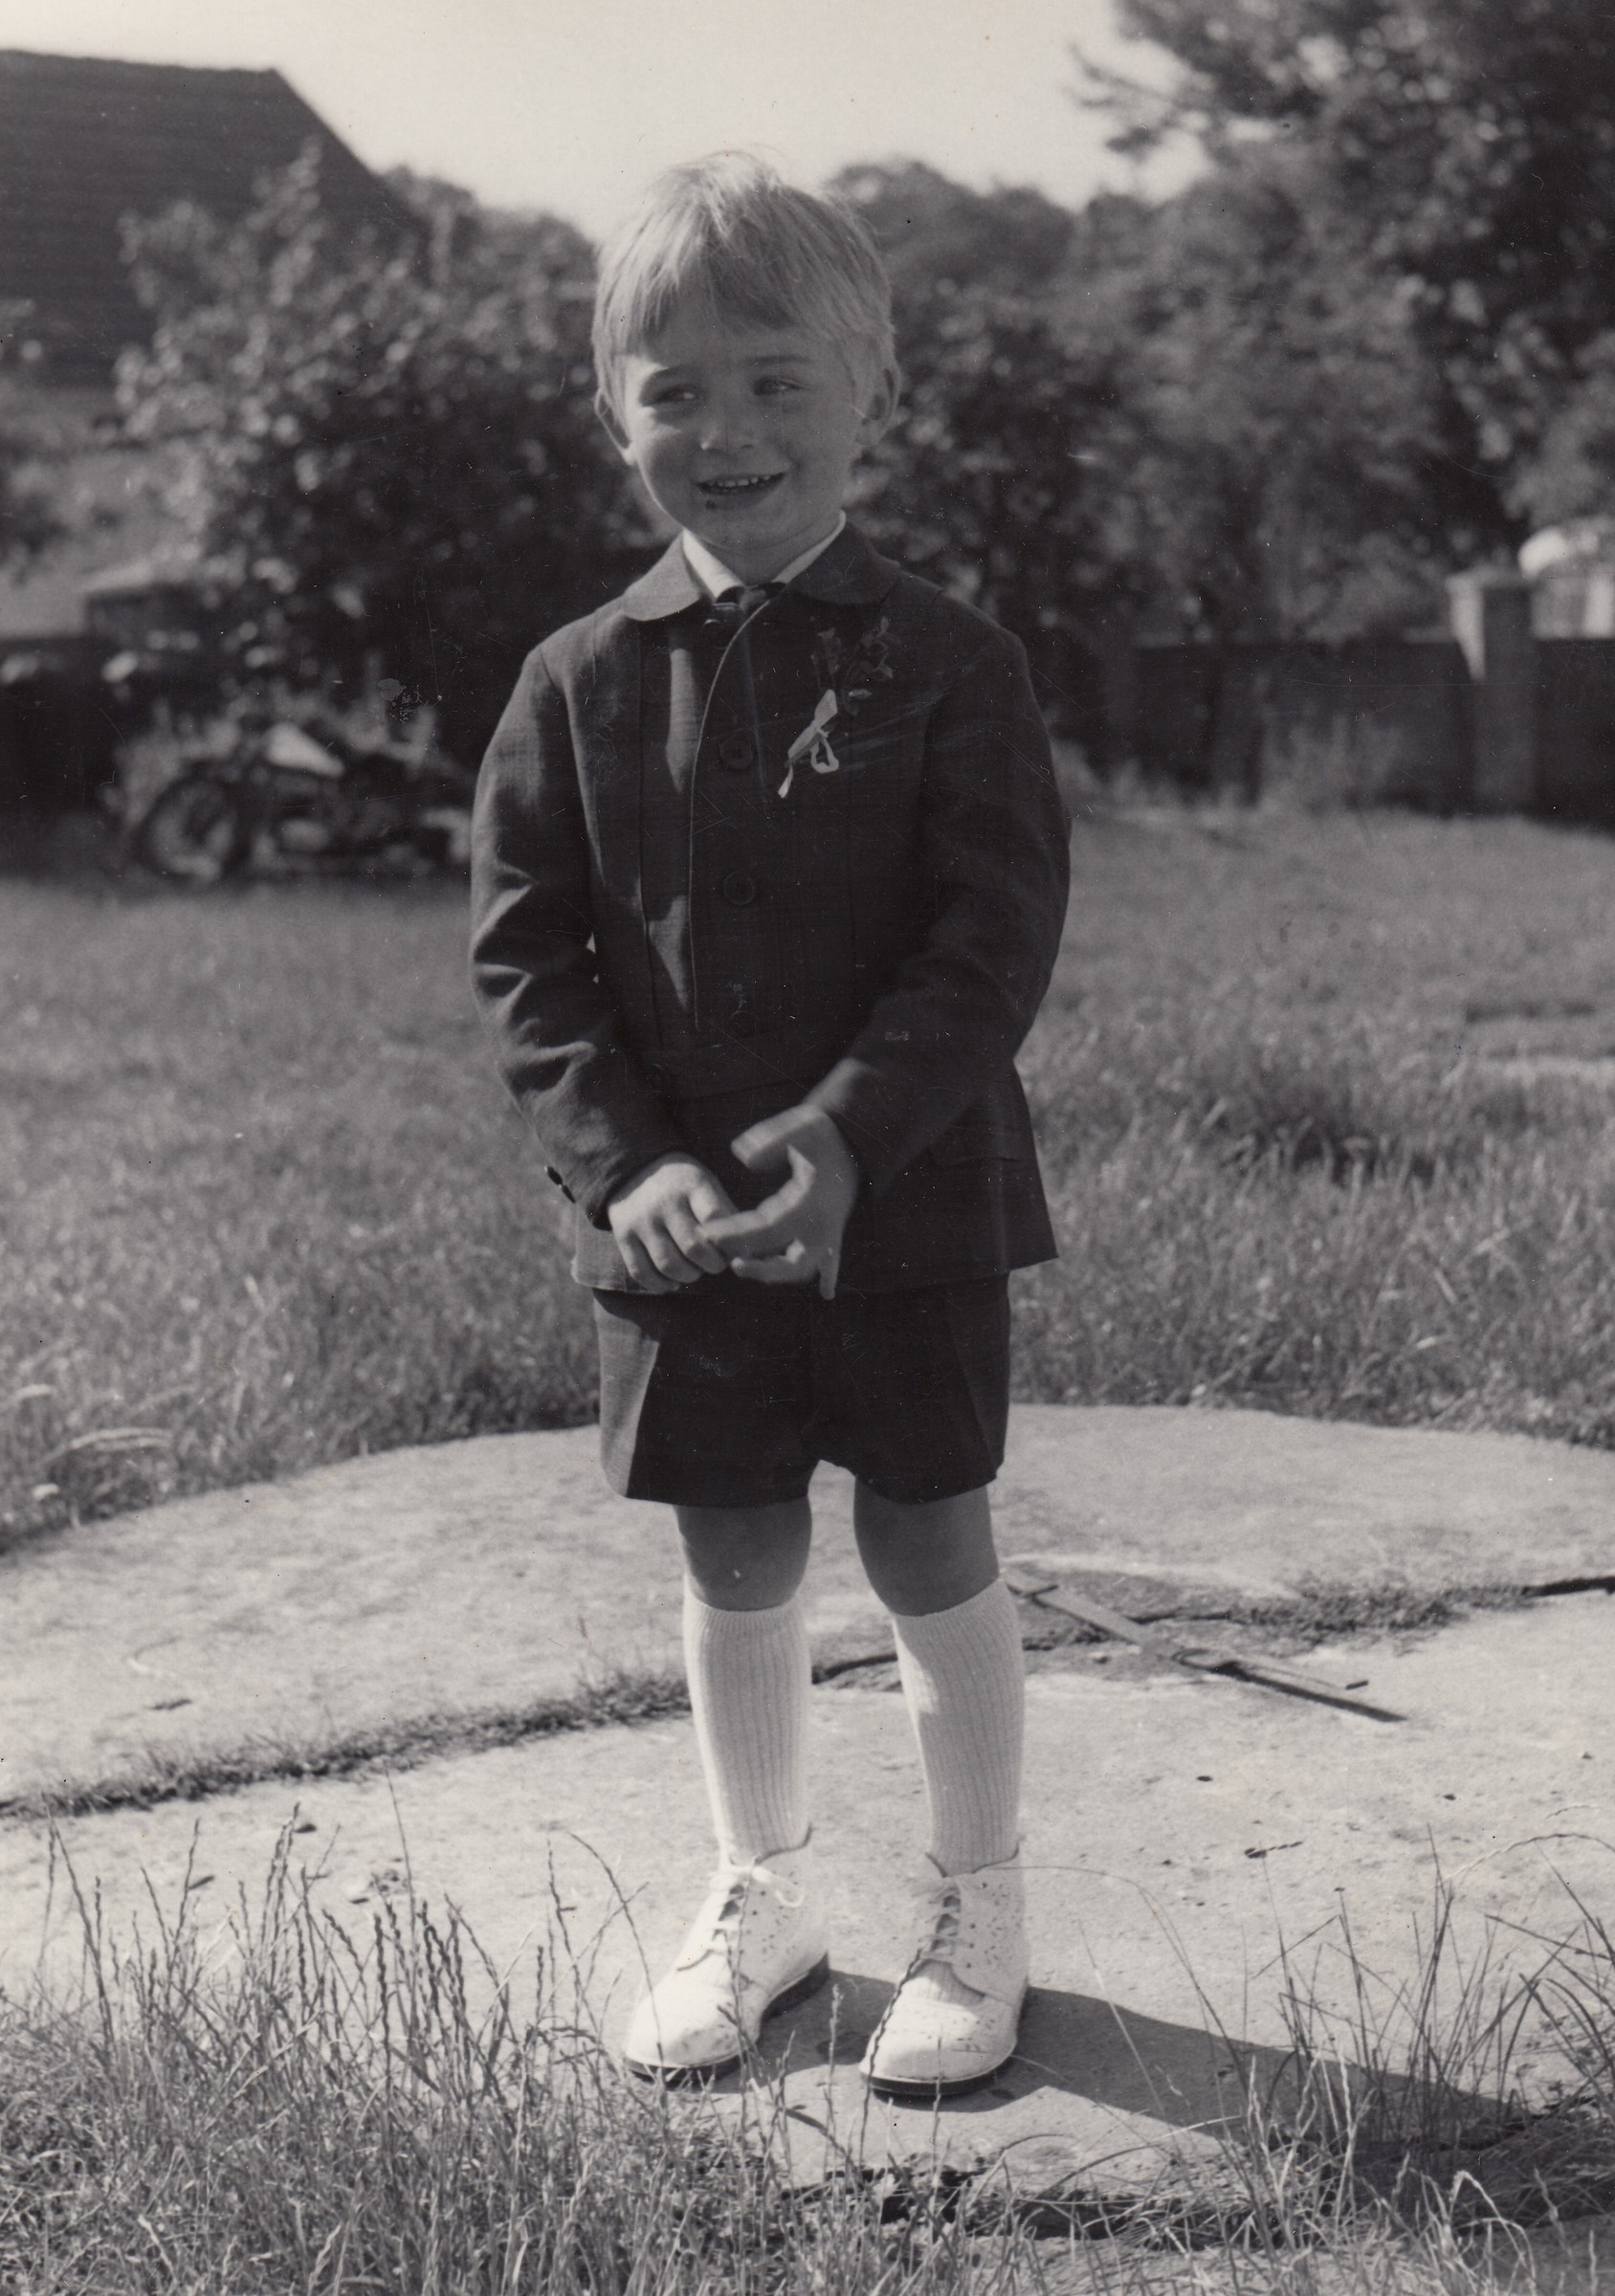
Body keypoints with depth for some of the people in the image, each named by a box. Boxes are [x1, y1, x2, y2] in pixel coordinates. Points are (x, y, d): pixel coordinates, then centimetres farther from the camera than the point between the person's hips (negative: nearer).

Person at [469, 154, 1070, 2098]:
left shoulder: (943, 666, -7)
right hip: (675, 1218, 3)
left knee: (930, 1559, 9)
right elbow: (523, 950, -1)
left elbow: (997, 935, -12)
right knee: (733, 1570, 15)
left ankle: (977, 1911, 29)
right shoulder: (581, 682, 1)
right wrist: (625, 1159, -14)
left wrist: (846, 1137, -23)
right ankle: (760, 1898, 35)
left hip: (908, 1210, -2)